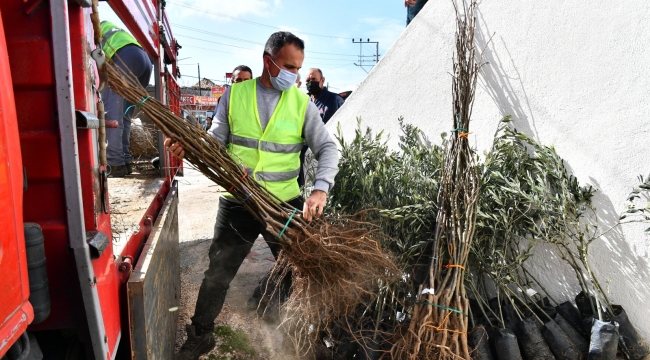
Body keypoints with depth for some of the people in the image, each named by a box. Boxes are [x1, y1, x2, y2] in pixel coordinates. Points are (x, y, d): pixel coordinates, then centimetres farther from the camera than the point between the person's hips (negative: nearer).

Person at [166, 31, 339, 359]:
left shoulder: (302, 103, -2)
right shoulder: (234, 94, 0)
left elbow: (327, 148, -8)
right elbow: (215, 141, 1)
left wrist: (320, 188, -25)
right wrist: (188, 147, -21)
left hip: (286, 204, 0)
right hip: (237, 202, 0)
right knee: (217, 275, 13)